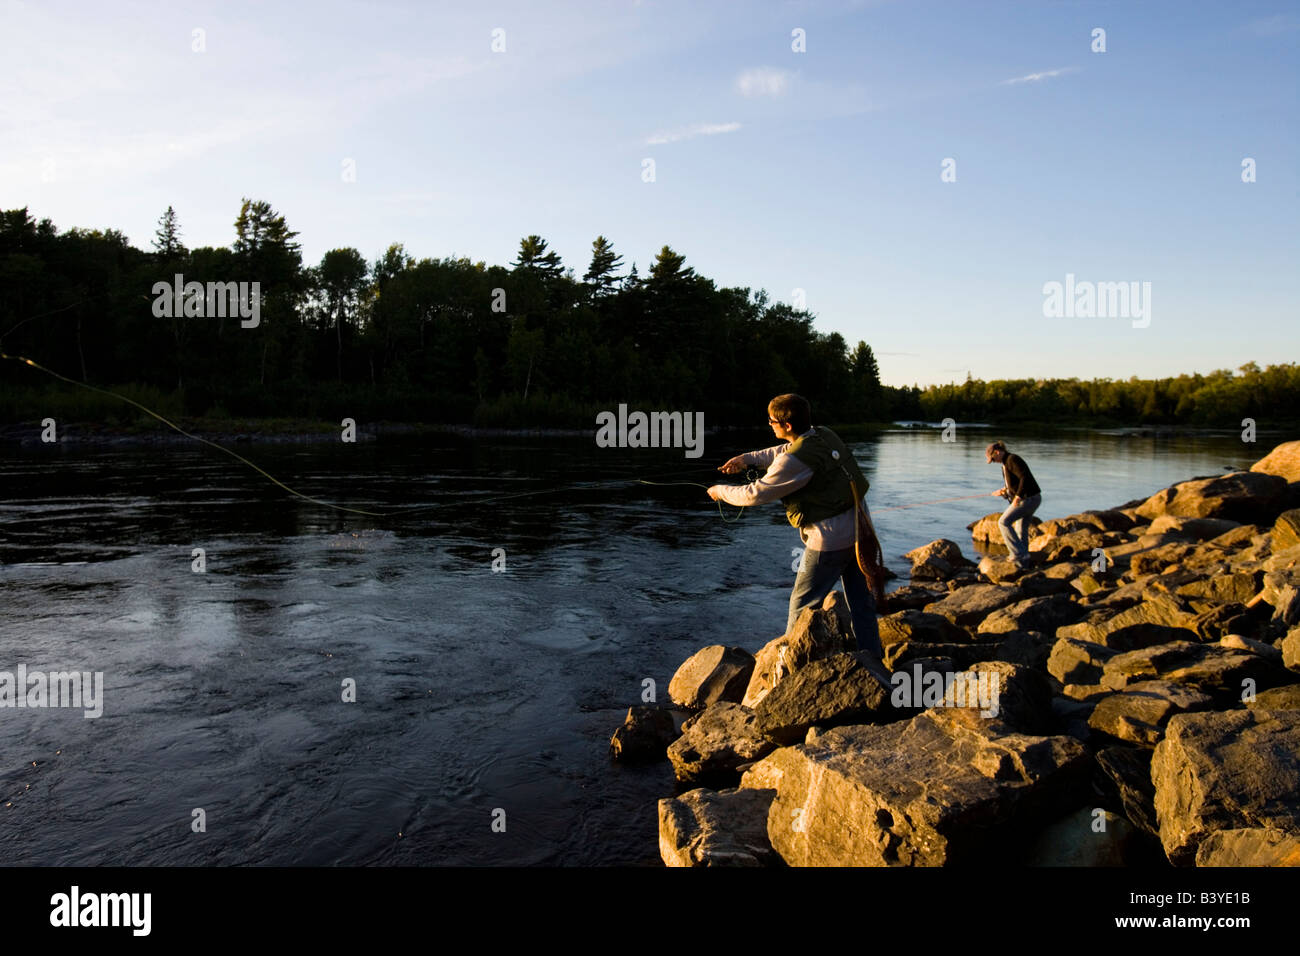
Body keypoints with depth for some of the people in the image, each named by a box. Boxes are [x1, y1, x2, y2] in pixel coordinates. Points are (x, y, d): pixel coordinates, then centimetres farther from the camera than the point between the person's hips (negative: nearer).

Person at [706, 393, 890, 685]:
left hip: (830, 539, -8)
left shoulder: (795, 461, -23)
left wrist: (722, 492, 4)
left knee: (803, 603, 10)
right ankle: (872, 661, 16)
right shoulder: (824, 434, 2)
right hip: (859, 527, 8)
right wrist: (748, 458, 16)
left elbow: (756, 494, -13)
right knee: (862, 601, 13)